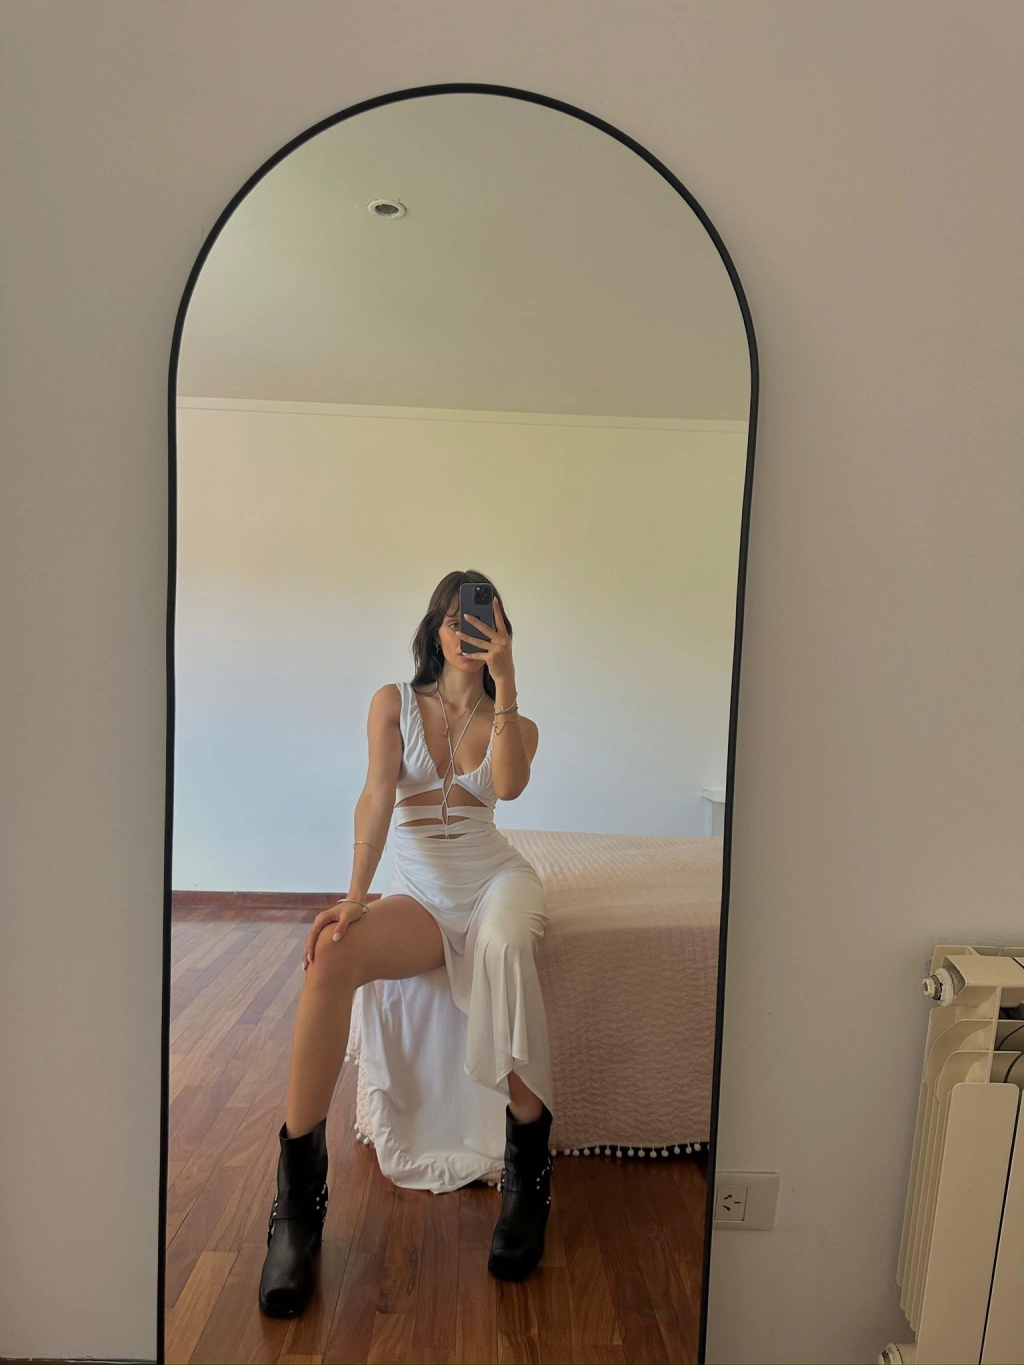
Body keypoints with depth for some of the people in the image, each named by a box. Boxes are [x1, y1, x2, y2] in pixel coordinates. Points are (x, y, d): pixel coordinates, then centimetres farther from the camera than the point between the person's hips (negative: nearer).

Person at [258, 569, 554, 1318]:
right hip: (421, 896, 1)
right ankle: (298, 1198, -21)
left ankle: (528, 1172, -21)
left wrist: (504, 683, -21)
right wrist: (356, 893, -24)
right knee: (333, 955, -31)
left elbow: (509, 786, -15)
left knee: (503, 946, -37)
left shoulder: (515, 723, 8)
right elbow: (378, 794, -10)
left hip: (497, 878, 0)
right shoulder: (394, 702, 5)